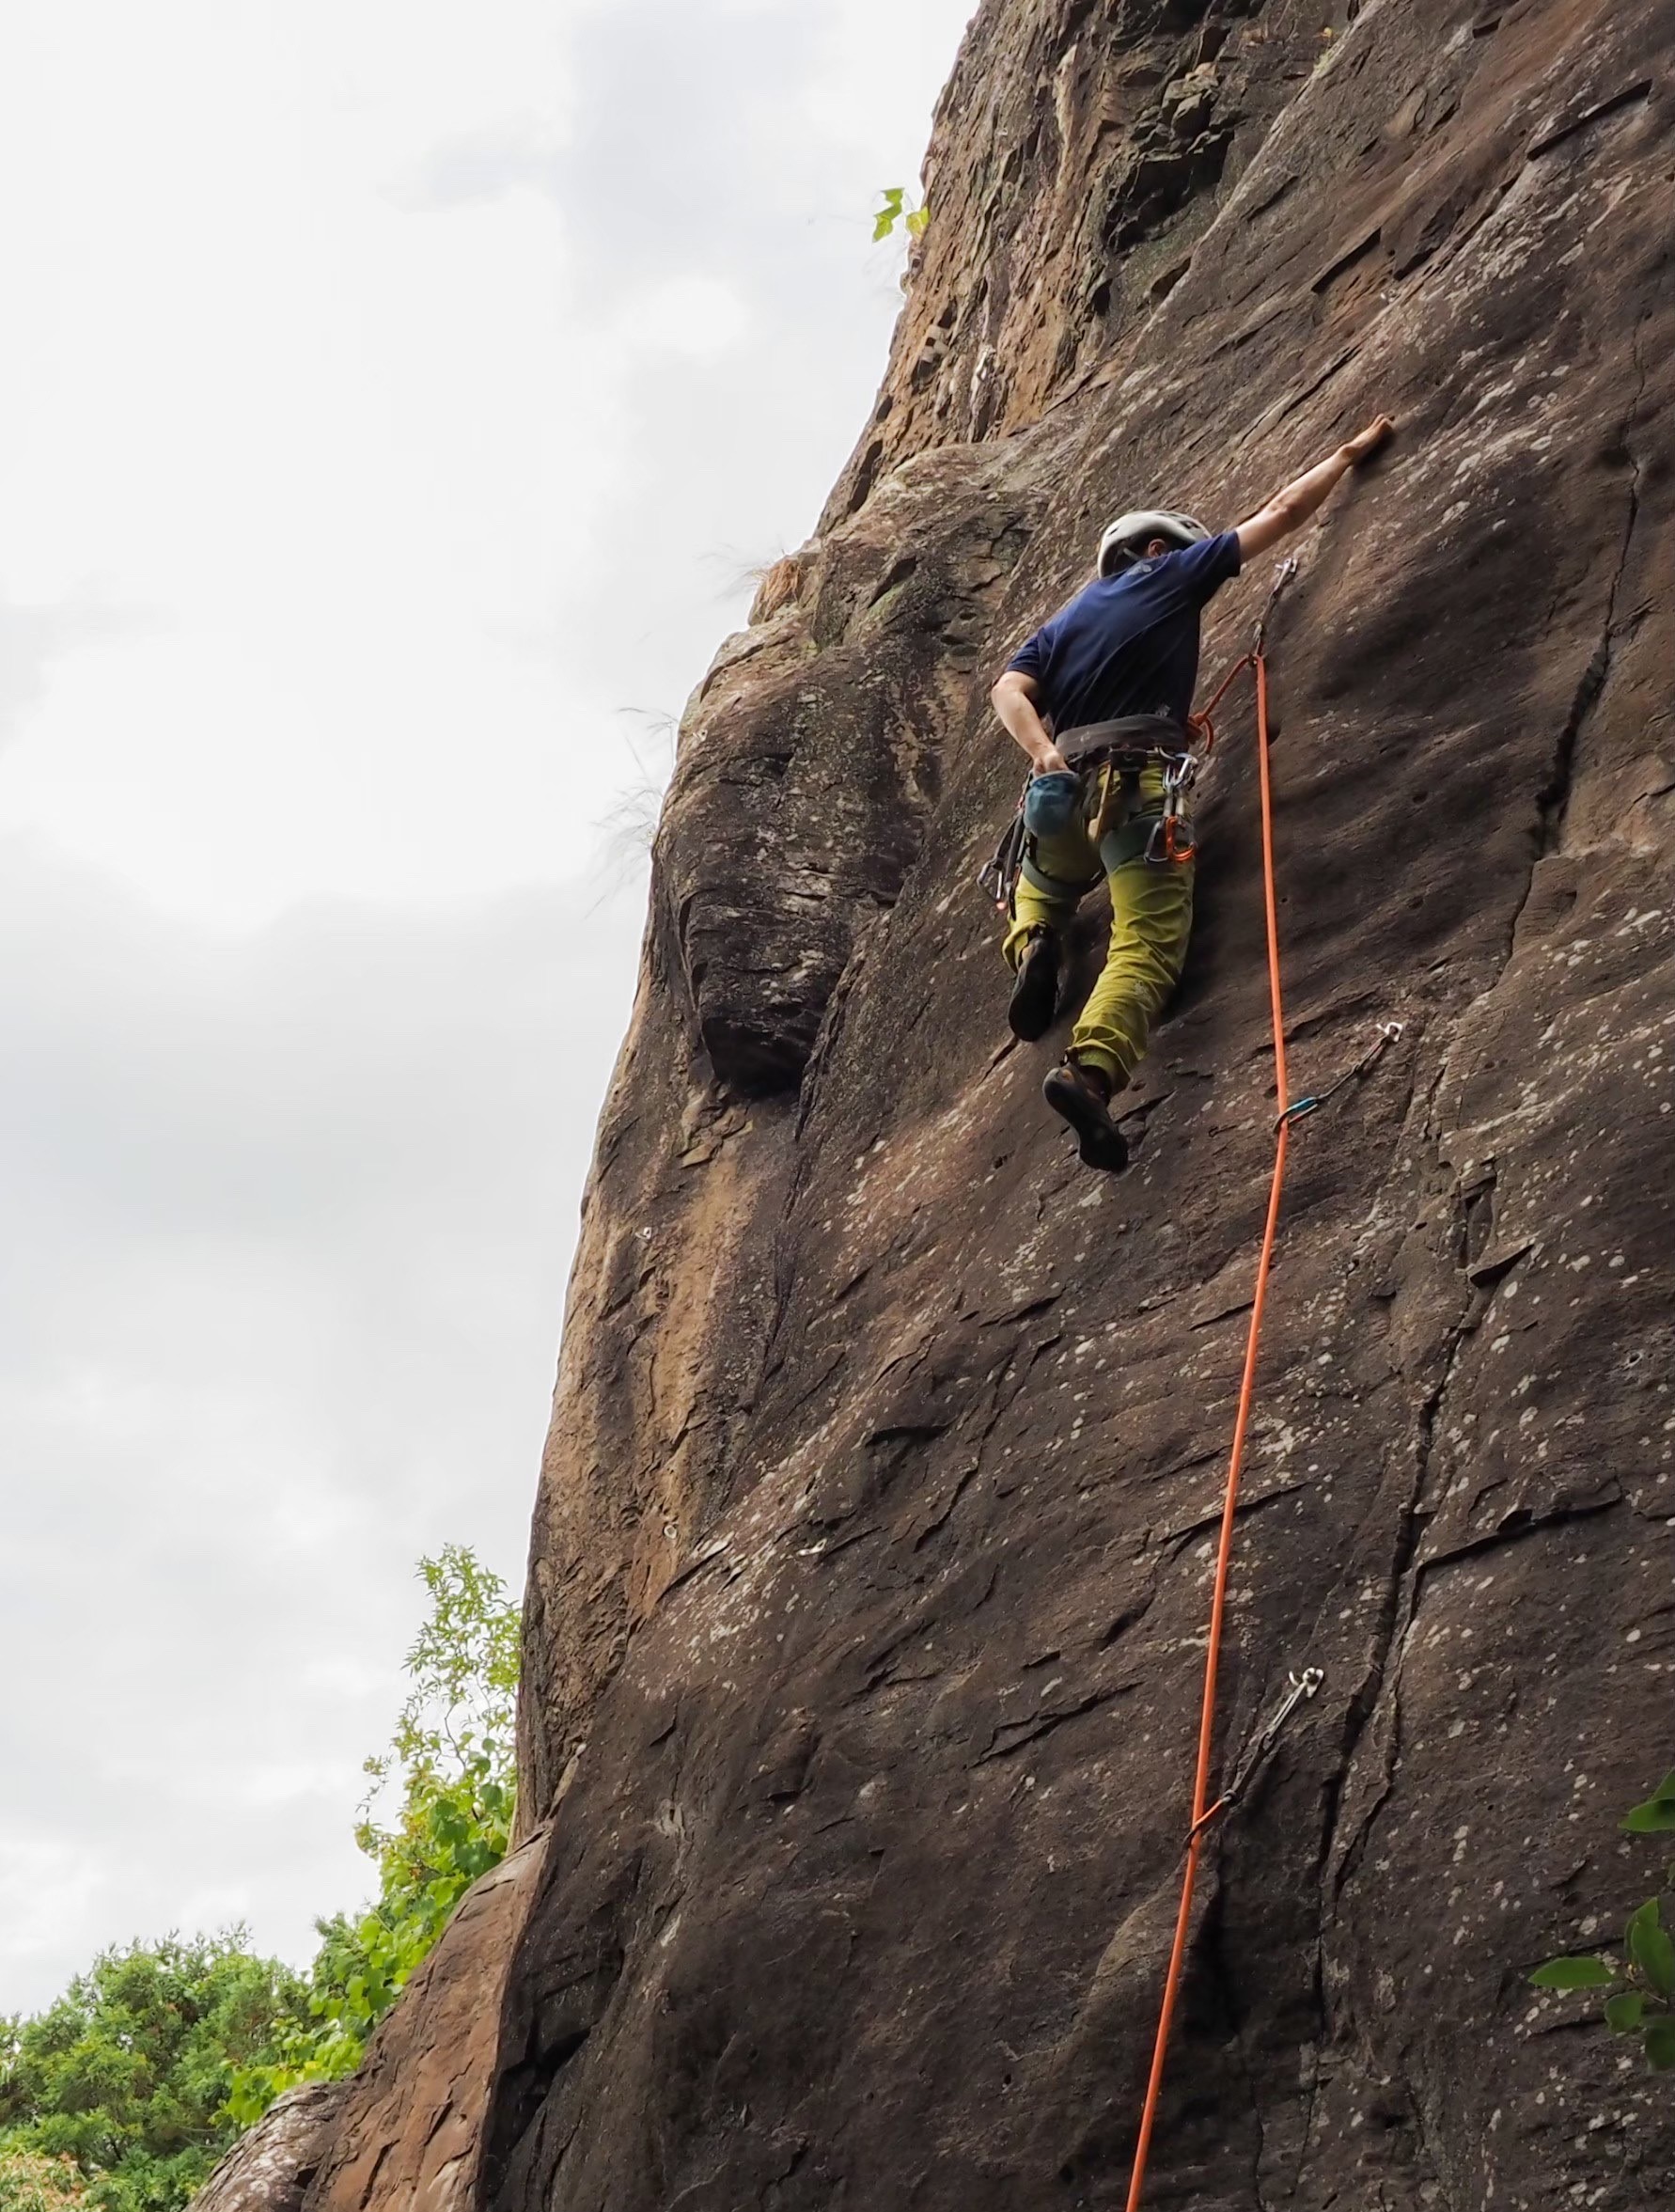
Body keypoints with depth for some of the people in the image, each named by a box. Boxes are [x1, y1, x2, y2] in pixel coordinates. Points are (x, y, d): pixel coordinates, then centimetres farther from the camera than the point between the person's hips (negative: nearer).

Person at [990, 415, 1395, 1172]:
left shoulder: (1064, 619, 27)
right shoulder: (1170, 576, 16)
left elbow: (1009, 690, 8)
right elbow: (1284, 512, 20)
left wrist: (1046, 755, -3)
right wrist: (1350, 453, 32)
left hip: (1064, 783, 5)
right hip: (1139, 780, -5)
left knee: (1040, 883, 35)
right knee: (1147, 943, -14)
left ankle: (1032, 944, 1)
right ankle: (1090, 1068, -38)